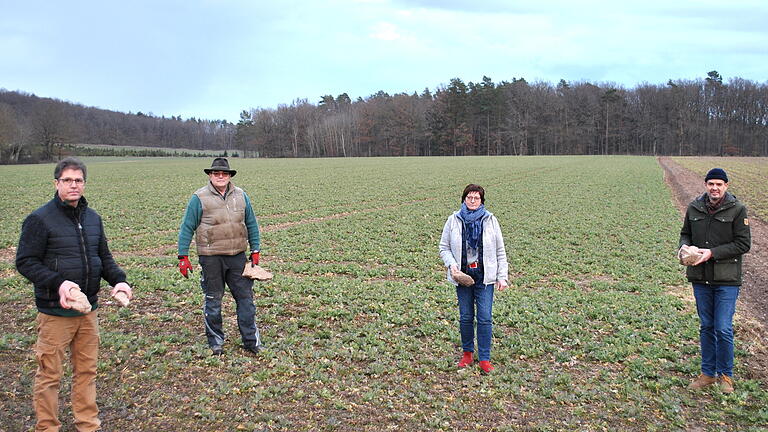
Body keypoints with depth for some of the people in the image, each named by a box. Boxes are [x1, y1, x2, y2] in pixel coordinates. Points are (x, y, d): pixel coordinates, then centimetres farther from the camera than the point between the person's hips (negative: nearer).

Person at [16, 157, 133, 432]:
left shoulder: (93, 218, 10)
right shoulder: (40, 219, -9)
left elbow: (104, 256, 17)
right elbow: (25, 262, -11)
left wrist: (118, 280, -1)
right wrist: (58, 284, -24)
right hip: (55, 312, -6)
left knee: (86, 370, 14)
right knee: (50, 373, 4)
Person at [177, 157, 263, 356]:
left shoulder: (241, 196, 7)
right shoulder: (199, 198, -3)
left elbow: (251, 224, 14)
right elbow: (187, 228, -1)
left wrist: (255, 250, 11)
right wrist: (183, 256, -5)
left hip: (237, 256, 3)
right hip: (211, 258, -3)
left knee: (245, 296, 4)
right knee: (213, 300, 8)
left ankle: (251, 340, 14)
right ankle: (215, 342, 21)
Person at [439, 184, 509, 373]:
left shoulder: (490, 220, 1)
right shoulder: (453, 220, 1)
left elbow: (500, 251, 5)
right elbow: (444, 248, 7)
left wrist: (502, 276, 0)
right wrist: (451, 265, -11)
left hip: (484, 276, -1)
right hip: (463, 275, 1)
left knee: (484, 318, -3)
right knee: (465, 317, 9)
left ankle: (484, 359, 8)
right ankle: (467, 353, 27)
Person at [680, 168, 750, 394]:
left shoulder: (737, 210, -7)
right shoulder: (694, 208, 5)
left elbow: (743, 244, -8)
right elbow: (685, 233, 17)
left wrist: (713, 253, -17)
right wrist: (685, 247, -6)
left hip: (726, 279, -4)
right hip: (700, 277, 4)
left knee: (723, 329, -3)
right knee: (706, 327, 13)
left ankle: (725, 375, 16)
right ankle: (708, 373, 25)